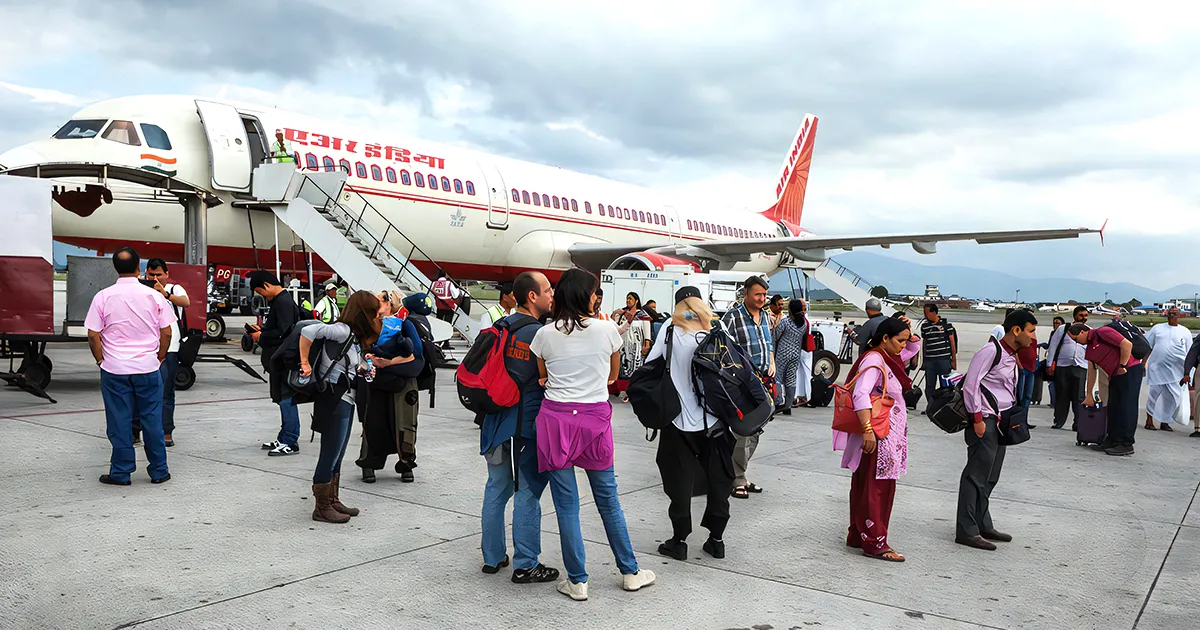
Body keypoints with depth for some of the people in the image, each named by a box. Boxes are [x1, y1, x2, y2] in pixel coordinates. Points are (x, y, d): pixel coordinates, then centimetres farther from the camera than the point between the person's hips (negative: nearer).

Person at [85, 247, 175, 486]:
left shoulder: (103, 297, -5)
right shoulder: (153, 296, -4)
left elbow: (93, 335, -4)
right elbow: (166, 333, -1)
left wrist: (101, 360, 9)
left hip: (114, 368, 0)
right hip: (148, 367, 0)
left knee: (119, 421, 7)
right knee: (152, 419, 7)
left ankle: (121, 472, 13)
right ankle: (158, 471, 13)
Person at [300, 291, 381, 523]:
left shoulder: (354, 336, 13)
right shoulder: (342, 330, -17)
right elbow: (308, 331, -27)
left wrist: (363, 370, 4)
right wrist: (305, 363, -22)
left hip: (345, 403, 10)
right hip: (334, 402, -10)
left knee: (336, 458, 18)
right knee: (329, 457, 0)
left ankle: (332, 502, 29)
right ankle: (322, 508, 10)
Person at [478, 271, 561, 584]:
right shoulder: (539, 333, -16)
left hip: (496, 421, 7)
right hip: (527, 425, -7)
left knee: (496, 489, 15)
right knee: (527, 493, 2)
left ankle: (493, 557, 26)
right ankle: (525, 565, 11)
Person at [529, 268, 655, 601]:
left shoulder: (545, 334, -2)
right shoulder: (606, 329, -2)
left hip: (555, 418, 0)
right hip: (595, 417, 0)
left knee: (566, 504, 6)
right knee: (607, 499, 14)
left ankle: (577, 581, 14)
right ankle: (630, 572, 26)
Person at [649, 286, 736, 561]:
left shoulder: (668, 331, -7)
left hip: (679, 422, -1)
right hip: (713, 421, 2)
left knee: (680, 482, 9)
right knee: (717, 480, 15)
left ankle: (679, 541, 16)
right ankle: (716, 539, 21)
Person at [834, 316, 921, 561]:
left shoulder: (889, 358, 13)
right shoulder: (873, 360, -16)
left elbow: (914, 347, 30)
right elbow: (860, 395, -28)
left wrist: (907, 330, 10)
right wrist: (867, 429, -33)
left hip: (891, 435, 10)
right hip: (878, 435, -10)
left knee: (864, 487, 15)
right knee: (875, 489, -4)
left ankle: (858, 536, 23)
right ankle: (875, 543, 3)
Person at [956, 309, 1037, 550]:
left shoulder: (1013, 355, 16)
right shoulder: (991, 351, -14)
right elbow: (970, 383, -19)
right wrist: (977, 418, -19)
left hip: (1001, 422, 10)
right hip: (985, 422, -10)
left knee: (989, 478, 15)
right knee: (976, 475, -7)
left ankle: (983, 525, 25)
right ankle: (966, 531, -3)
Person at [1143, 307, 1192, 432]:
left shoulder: (1185, 332, 8)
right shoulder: (1157, 328, 8)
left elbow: (1189, 355, 6)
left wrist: (1187, 373, 0)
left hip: (1176, 371, 1)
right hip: (1157, 367, -1)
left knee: (1173, 397, 1)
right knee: (1154, 393, 0)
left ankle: (1165, 422, 16)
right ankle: (1149, 420, 11)